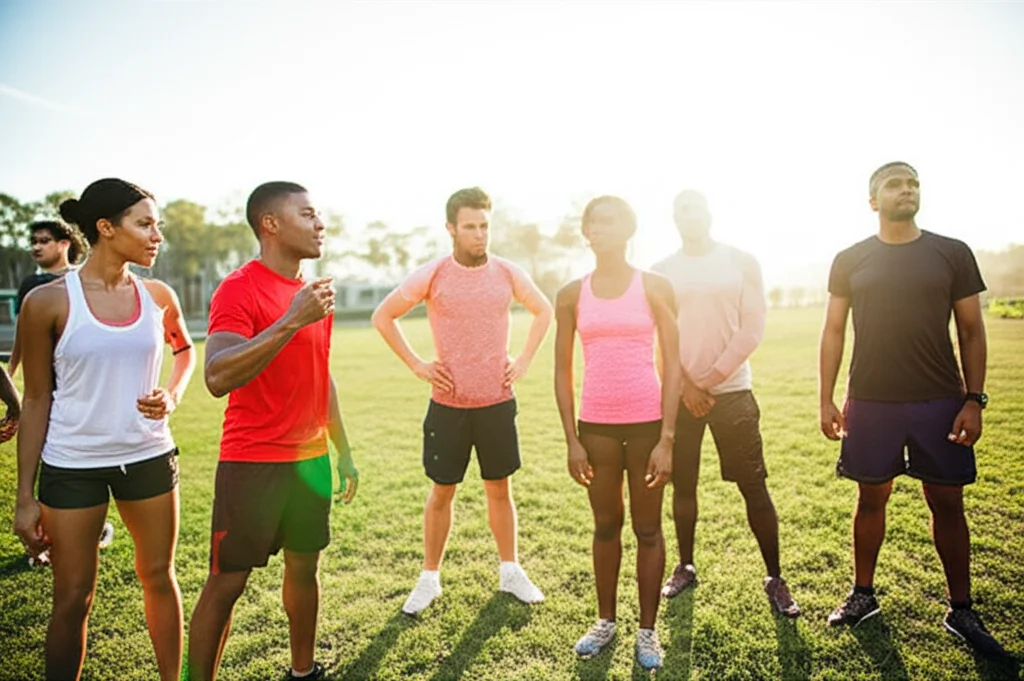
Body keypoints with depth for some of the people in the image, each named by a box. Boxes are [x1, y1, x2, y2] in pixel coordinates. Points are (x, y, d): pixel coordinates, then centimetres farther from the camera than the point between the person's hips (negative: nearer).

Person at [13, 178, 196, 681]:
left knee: (159, 577, 14)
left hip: (149, 458, 3)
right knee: (73, 597, 7)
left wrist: (172, 395, -2)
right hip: (72, 466, -3)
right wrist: (25, 497, -4)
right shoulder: (49, 302, -10)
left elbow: (185, 349, 19)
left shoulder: (158, 296, -1)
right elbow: (37, 400, -5)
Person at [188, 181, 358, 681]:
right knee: (227, 581, 4)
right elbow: (218, 378, -27)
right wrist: (290, 321, -30)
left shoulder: (313, 293, 10)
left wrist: (343, 451, 17)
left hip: (310, 458, 7)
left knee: (304, 566, 15)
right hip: (252, 464, -7)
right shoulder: (239, 289, -13)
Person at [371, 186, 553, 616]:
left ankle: (510, 572, 29)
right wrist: (416, 365, -4)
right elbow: (382, 316, 2)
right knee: (442, 492, 10)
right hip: (448, 404, -1)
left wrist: (525, 361, 5)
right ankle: (429, 579, 25)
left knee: (500, 489, 13)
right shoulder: (431, 276, -8)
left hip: (497, 402, 2)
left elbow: (544, 311, 14)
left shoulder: (508, 274, -2)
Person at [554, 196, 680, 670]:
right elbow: (563, 371, 5)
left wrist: (667, 438, -10)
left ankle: (647, 629, 25)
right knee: (605, 525, 15)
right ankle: (606, 620, 32)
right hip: (596, 424, 2)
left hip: (647, 421, -2)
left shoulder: (654, 287, -2)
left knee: (648, 528, 9)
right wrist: (571, 440, 0)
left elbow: (672, 365, -4)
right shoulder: (572, 295, 3)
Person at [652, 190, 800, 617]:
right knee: (683, 485, 9)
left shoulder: (741, 262, 2)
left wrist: (711, 378, -9)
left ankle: (775, 578, 13)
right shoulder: (663, 271, 6)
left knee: (753, 485, 0)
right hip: (679, 393, 2)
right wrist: (686, 385, -7)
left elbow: (752, 328, -4)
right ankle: (685, 567, 25)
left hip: (731, 390, -1)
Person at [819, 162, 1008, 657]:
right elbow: (833, 332, 4)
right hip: (870, 402, 0)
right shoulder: (850, 260, 3)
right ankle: (863, 594, 26)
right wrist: (826, 400, 0)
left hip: (940, 401, 0)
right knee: (871, 498, 10)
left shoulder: (953, 254, 3)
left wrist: (974, 400, -3)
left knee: (947, 503, 7)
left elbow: (972, 331, 4)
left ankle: (961, 610, 23)